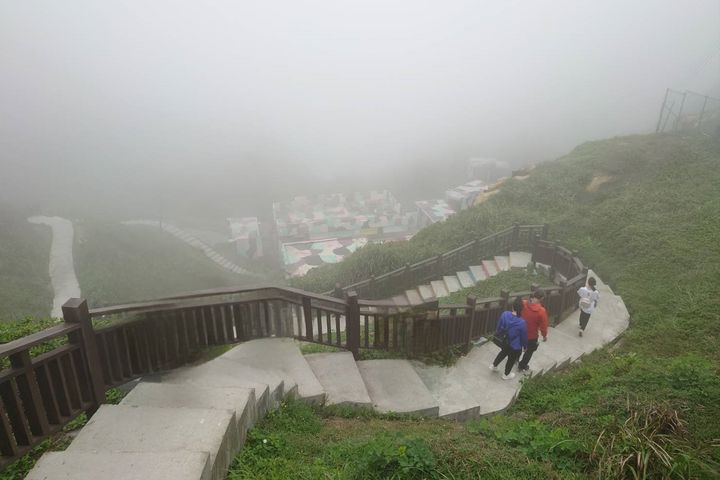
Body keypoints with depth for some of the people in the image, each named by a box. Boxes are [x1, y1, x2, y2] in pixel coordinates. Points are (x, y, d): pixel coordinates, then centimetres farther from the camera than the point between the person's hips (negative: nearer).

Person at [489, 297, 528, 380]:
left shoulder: (504, 314, -22)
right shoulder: (521, 323, -33)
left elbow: (498, 327, -5)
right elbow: (524, 336, -15)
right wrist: (525, 346, 5)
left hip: (504, 342, 4)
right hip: (515, 347, -4)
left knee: (503, 353, 35)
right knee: (511, 360, 24)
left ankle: (494, 365, 53)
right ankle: (506, 375, 47)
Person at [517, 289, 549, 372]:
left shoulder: (523, 304, -18)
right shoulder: (541, 311, -28)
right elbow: (543, 326, -18)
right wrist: (544, 335, 1)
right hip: (532, 336, -4)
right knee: (530, 350, 23)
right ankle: (522, 366, 38)